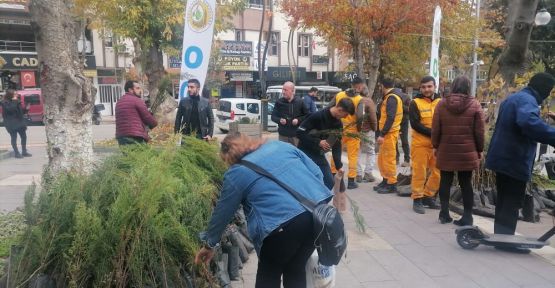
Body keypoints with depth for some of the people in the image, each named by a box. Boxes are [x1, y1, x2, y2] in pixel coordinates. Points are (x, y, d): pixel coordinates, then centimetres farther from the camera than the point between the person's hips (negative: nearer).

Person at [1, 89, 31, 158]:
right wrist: (14, 101, -22)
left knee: (24, 136, 7)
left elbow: (21, 111, 18)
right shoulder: (5, 103, -9)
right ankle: (16, 153, 7)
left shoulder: (17, 101, 12)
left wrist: (26, 109, 0)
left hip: (20, 122, 7)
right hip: (11, 124, -7)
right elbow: (10, 109, -27)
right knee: (14, 138, 0)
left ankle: (24, 151, 17)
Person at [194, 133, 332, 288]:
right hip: (320, 209, 6)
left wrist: (209, 244, 31)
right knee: (296, 270, 24)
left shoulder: (235, 174, 8)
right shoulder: (280, 145, 18)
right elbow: (317, 173, 15)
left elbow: (222, 214, 17)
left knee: (268, 275, 20)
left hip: (286, 225, -5)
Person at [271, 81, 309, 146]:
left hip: (296, 135, -1)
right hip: (283, 135, 1)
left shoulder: (300, 102, -1)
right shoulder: (279, 102, 2)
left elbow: (307, 115, 4)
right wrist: (279, 120, -12)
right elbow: (273, 116, 8)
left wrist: (298, 120, -12)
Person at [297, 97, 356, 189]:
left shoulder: (339, 124, 1)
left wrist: (339, 165, 0)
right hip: (306, 153, -7)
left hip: (320, 155, 7)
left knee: (329, 182, 5)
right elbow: (300, 133, -21)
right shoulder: (318, 116, -22)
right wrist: (318, 142, -24)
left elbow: (337, 144, 6)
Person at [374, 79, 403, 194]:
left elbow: (390, 118, -23)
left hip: (389, 133, -10)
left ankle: (392, 184, 3)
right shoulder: (390, 97, 18)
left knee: (389, 159, -4)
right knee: (382, 158, 16)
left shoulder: (391, 98, -14)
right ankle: (386, 181, 26)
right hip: (387, 133, 10)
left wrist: (382, 134, -25)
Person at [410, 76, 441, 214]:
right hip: (420, 144, -4)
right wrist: (433, 133, -20)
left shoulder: (441, 102, 9)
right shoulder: (415, 103, -3)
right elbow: (415, 124, -12)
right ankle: (417, 199, 12)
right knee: (419, 173, 0)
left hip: (437, 144, 4)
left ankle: (428, 197, 25)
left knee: (437, 173, 9)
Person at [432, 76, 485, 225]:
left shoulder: (442, 103, 0)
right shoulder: (475, 105, -3)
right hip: (467, 152, 0)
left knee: (445, 181, 10)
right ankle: (467, 216, 9)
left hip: (446, 151, 1)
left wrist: (435, 146, 11)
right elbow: (479, 131, -1)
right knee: (466, 183, 7)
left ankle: (444, 214, 13)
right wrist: (479, 150, 9)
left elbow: (435, 129, 1)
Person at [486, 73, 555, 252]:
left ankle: (500, 237, 26)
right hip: (514, 161, -10)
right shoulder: (528, 100, -16)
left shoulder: (513, 98, 18)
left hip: (503, 158, 10)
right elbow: (529, 122, -38)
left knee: (504, 203, 17)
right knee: (511, 204, -1)